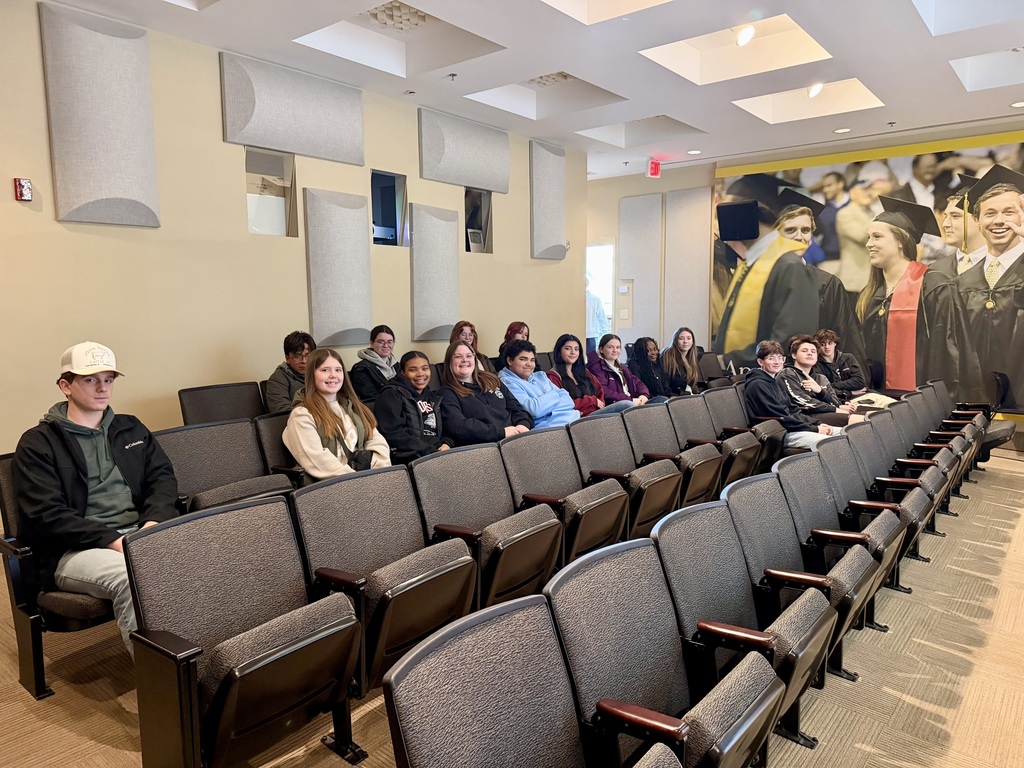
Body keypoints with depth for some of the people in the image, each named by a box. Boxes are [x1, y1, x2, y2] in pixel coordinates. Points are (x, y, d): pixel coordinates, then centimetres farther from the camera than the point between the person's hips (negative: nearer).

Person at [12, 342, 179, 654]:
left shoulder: (131, 428, 21)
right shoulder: (37, 443, 7)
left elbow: (163, 476, 13)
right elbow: (47, 515, -4)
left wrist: (154, 520, -9)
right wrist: (112, 540, -17)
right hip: (76, 549, -3)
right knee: (132, 576, -38)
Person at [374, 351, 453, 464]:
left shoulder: (433, 398, 23)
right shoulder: (391, 395, 2)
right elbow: (392, 433, -11)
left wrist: (446, 444, -3)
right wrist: (431, 452, -16)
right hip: (407, 458, -7)